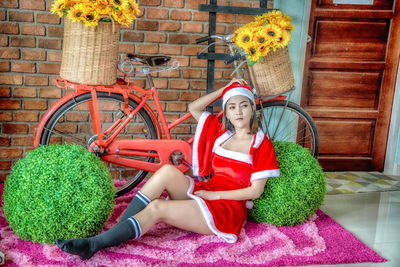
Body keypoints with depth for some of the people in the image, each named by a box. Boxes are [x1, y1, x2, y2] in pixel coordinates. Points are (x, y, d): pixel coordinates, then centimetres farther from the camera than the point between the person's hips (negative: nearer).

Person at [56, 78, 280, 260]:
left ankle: (94, 245, -21)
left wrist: (215, 195, -12)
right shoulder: (221, 131, 13)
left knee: (156, 208, -25)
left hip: (227, 207, -5)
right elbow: (194, 108, 15)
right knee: (167, 171, -25)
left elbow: (255, 191, -9)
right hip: (205, 192, 5)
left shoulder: (261, 143, -4)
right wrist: (224, 89, 10)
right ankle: (117, 231, -23)